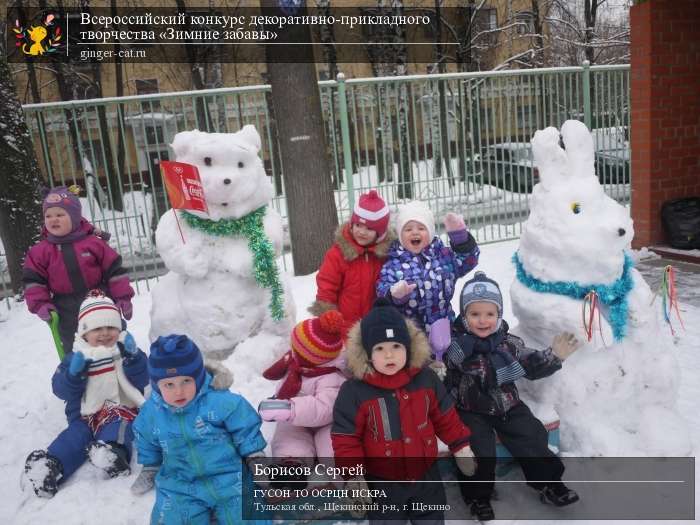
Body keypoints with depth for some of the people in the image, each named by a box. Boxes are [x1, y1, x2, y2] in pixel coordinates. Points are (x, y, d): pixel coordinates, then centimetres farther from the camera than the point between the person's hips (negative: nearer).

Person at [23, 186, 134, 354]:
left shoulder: (93, 242, -6)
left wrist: (123, 296, -9)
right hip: (67, 314, 1)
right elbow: (33, 280, 1)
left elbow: (114, 270, -5)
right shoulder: (40, 251, -2)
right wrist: (40, 304, -13)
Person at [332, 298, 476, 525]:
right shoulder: (354, 391, -20)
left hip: (426, 474, 3)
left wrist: (460, 446, 5)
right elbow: (345, 436, -12)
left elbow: (444, 416, 5)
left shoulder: (426, 378, -9)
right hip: (383, 483, -3)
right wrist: (353, 473, -15)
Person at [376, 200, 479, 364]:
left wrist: (460, 236, -13)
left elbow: (467, 261, -1)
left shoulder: (443, 255, 3)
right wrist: (395, 294, -31)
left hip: (441, 326, 2)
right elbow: (383, 290, -8)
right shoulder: (393, 262, -5)